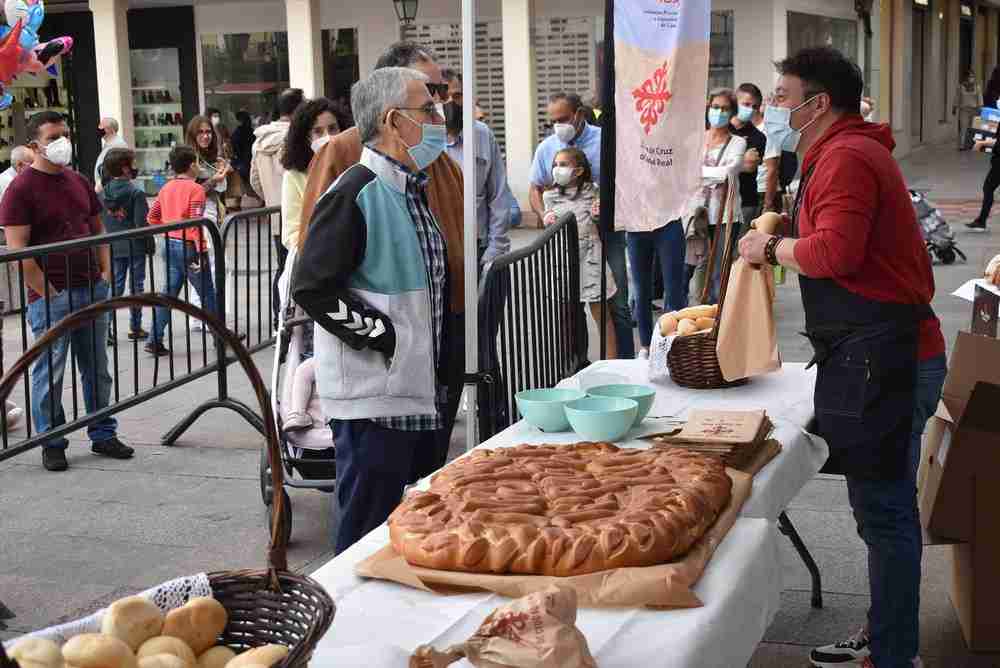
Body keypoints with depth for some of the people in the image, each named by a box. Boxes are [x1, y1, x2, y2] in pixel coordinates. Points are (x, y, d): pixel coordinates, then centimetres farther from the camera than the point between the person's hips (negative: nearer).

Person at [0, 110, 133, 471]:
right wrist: (48, 293, -15)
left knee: (98, 369, 13)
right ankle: (52, 444, 12)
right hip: (50, 296, -6)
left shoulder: (79, 182, 13)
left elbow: (98, 230, 22)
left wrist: (104, 273, 8)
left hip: (92, 289, 7)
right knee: (50, 373, 1)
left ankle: (103, 434, 24)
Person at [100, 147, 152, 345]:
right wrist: (150, 245, -5)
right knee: (136, 286, 8)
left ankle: (107, 327, -3)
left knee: (115, 286, 10)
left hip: (113, 248, 4)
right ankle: (135, 328, 14)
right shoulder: (136, 193, -14)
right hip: (135, 247, -4)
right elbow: (142, 223, -15)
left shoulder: (103, 193, 1)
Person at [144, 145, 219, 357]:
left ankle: (155, 341, 3)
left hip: (170, 245, 6)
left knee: (169, 293, 9)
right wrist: (199, 253, -19)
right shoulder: (195, 189, -13)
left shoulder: (166, 188, 8)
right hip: (189, 246, -6)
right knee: (207, 293, 7)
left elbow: (152, 217, 10)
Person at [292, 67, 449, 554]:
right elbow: (314, 287, -19)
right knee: (368, 535, -1)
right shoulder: (355, 193, -15)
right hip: (372, 395, -9)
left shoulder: (413, 189, 15)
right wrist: (384, 336, -17)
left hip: (419, 390, 9)